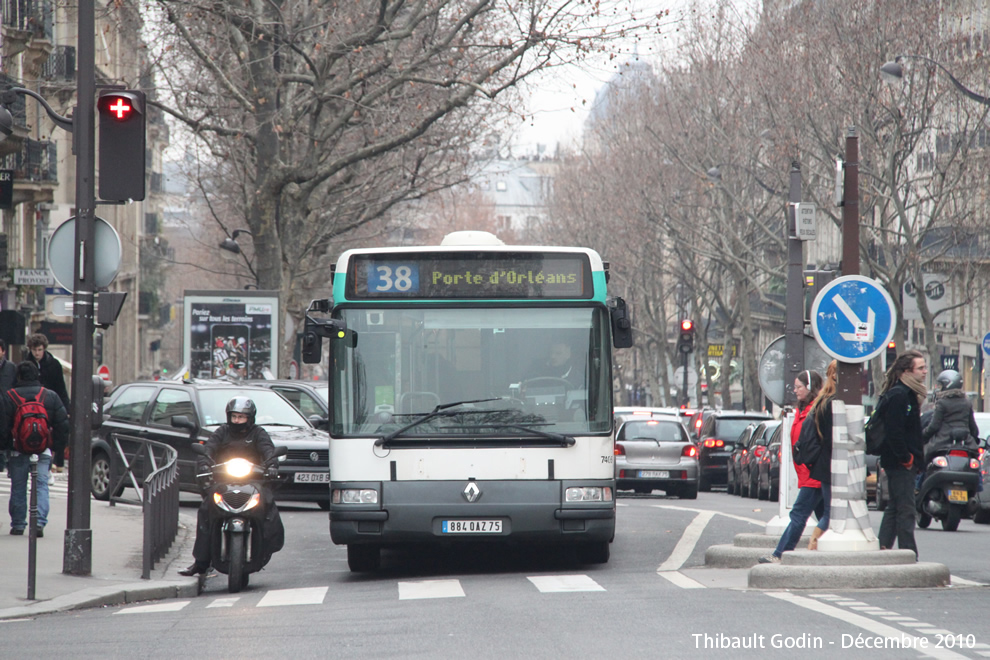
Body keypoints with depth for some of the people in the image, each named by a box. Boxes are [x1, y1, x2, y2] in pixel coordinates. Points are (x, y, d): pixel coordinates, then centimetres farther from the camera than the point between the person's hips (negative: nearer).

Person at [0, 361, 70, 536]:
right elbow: (62, 424, 5)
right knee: (42, 485, 2)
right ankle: (40, 521, -13)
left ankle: (18, 524, 13)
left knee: (18, 487, 9)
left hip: (18, 450, -1)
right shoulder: (51, 396, 4)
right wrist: (57, 447, 12)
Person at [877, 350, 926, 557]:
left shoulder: (909, 394, 17)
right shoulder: (898, 395, -16)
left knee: (895, 508, 14)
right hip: (899, 463, -10)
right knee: (905, 510, -8)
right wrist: (906, 458, -18)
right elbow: (894, 432, -23)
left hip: (904, 463, 10)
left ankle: (882, 547, 18)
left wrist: (916, 457, 13)